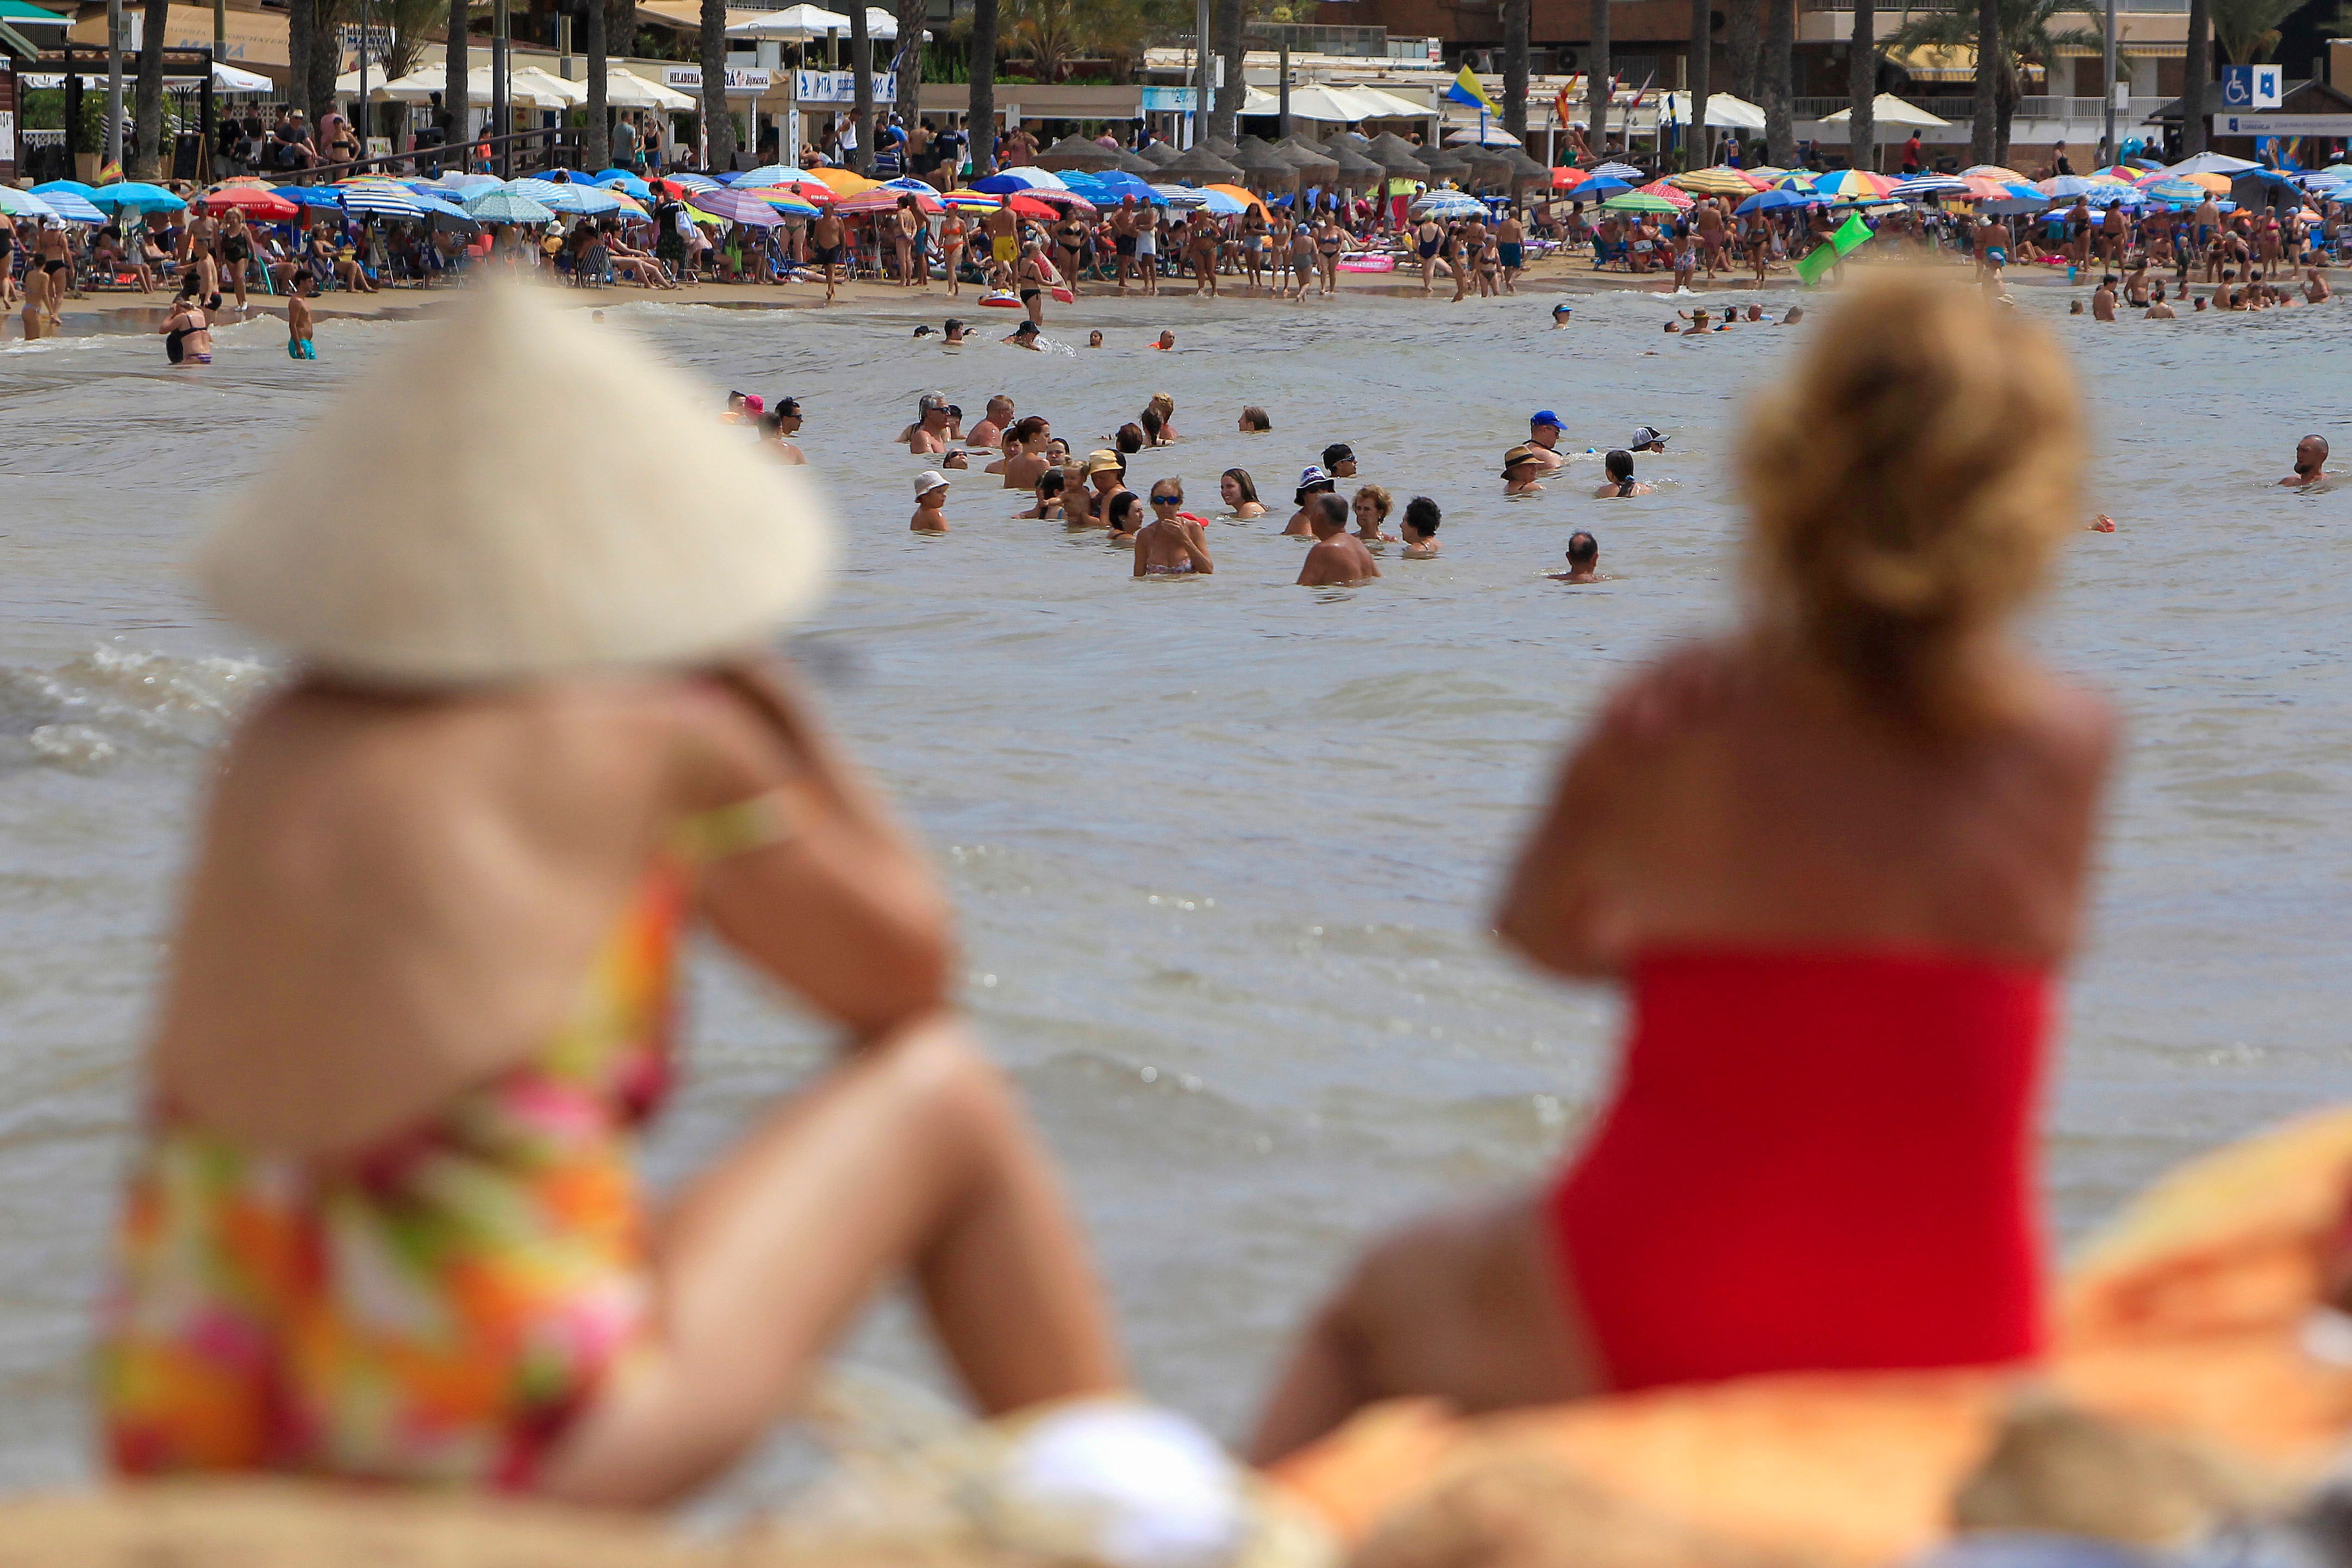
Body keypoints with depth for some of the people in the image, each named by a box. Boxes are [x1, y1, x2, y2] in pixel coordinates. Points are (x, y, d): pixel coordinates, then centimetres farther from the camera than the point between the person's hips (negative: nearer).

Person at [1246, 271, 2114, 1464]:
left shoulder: (1675, 731, -14)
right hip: (1953, 1354, 2)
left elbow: (1546, 933, 5)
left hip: (1642, 1345, -2)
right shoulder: (2071, 747, -9)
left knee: (1383, 1299, 29)